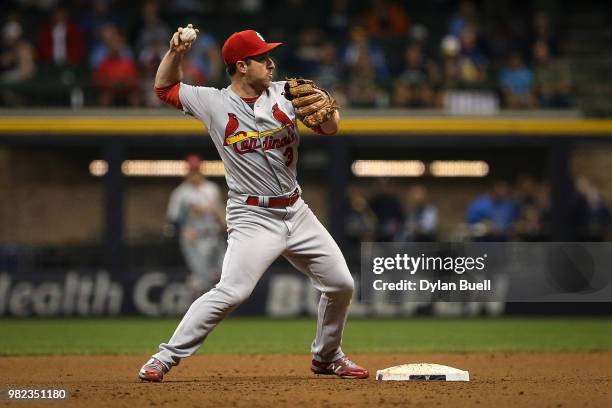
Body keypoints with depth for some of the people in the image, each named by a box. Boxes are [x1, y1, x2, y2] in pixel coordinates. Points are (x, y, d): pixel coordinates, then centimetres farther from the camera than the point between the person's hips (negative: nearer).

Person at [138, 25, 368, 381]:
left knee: (341, 285, 6)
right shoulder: (214, 103, -3)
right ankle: (167, 357, -13)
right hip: (253, 218, -5)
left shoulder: (285, 94, 2)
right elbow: (164, 87, 10)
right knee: (231, 293, -21)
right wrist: (176, 52, -6)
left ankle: (327, 357, 28)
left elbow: (331, 127, -5)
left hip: (297, 214, 5)